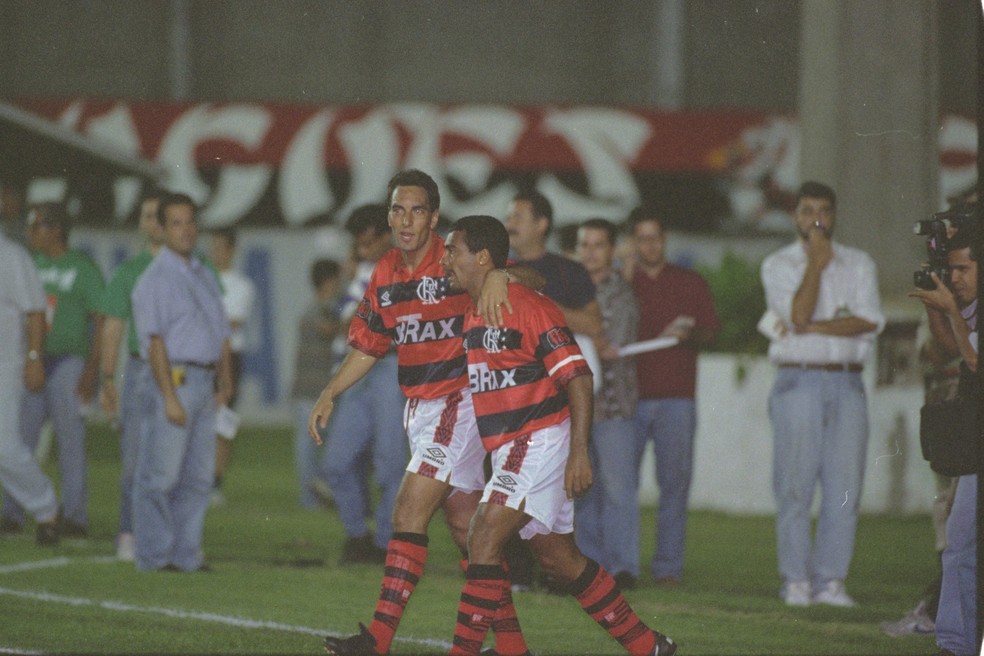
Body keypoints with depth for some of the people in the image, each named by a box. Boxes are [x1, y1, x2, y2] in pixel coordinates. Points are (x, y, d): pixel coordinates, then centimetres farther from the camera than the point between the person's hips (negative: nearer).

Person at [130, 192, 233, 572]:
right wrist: (170, 397, -19)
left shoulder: (205, 277, 19)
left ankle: (185, 554, 15)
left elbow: (222, 333, 20)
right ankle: (154, 555, -2)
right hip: (173, 379, -8)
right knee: (161, 474, -6)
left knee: (199, 475, 9)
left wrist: (225, 381, 7)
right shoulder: (155, 279, -6)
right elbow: (155, 340, -13)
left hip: (205, 381, 8)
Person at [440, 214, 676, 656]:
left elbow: (578, 376, -17)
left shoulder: (530, 308, -14)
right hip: (508, 450, 9)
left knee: (484, 537, -18)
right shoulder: (473, 316, 13)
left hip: (541, 440, -9)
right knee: (559, 559, 10)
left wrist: (579, 452, -22)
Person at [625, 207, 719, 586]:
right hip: (630, 395, 0)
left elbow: (709, 331, 11)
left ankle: (668, 565, 0)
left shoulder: (691, 284, 13)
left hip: (676, 396, 0)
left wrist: (686, 336, -10)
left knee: (675, 480, -4)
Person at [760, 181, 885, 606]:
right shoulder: (778, 265, 7)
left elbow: (871, 322, -2)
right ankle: (796, 580, 0)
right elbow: (798, 315, -10)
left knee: (845, 487, -2)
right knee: (795, 486, -5)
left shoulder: (859, 265, 14)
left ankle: (830, 580, 2)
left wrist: (814, 327, -9)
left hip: (847, 384, 2)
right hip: (799, 383, -2)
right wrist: (816, 262, -6)